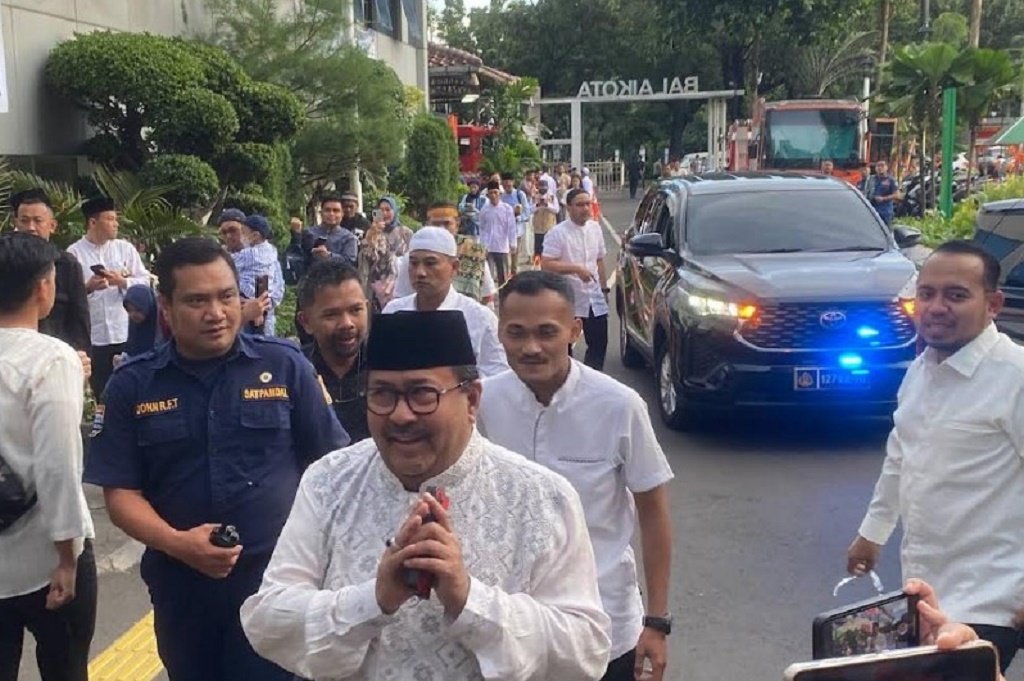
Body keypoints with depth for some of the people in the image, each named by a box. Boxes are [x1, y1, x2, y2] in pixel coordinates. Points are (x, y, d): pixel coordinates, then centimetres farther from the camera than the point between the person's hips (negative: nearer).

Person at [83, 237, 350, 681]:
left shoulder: (285, 365, -4)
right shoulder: (132, 384, -1)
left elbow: (328, 465, 0)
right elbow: (121, 491, 0)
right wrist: (174, 543, -17)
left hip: (278, 575, -2)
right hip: (182, 583, 2)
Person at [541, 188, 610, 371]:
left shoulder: (595, 228, 7)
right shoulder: (558, 233, -12)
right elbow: (546, 264, -18)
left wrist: (604, 288, 15)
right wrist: (576, 269, -24)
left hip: (595, 300, 5)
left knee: (599, 344, 6)